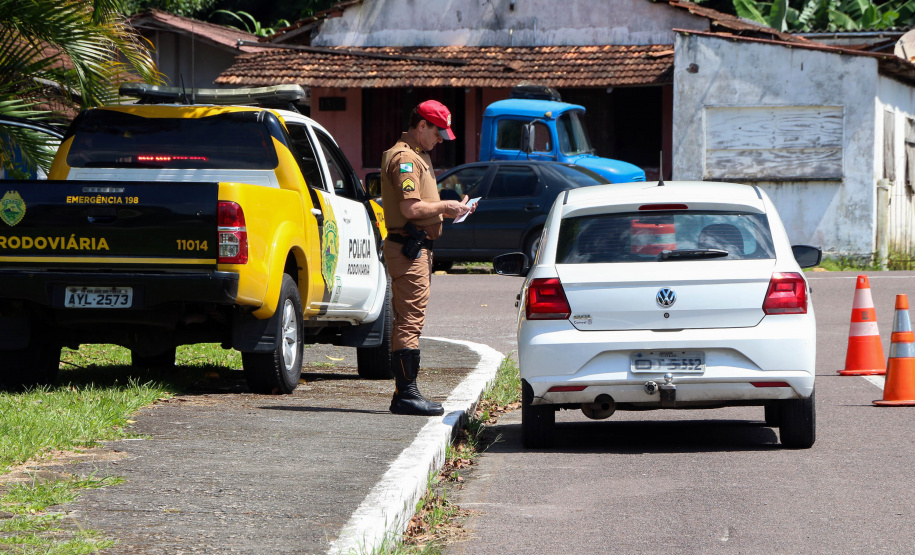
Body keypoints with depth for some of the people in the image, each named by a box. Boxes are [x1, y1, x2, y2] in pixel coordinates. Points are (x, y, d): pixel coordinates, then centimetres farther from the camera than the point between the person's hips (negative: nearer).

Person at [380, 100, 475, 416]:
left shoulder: (418, 156, 21)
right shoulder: (405, 158, -13)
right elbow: (410, 208, -22)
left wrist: (448, 209, 10)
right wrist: (445, 207, -12)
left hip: (419, 248, 11)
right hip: (408, 248, -11)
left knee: (408, 321, 11)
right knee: (410, 321, -12)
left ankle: (403, 393, 15)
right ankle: (407, 393, -13)